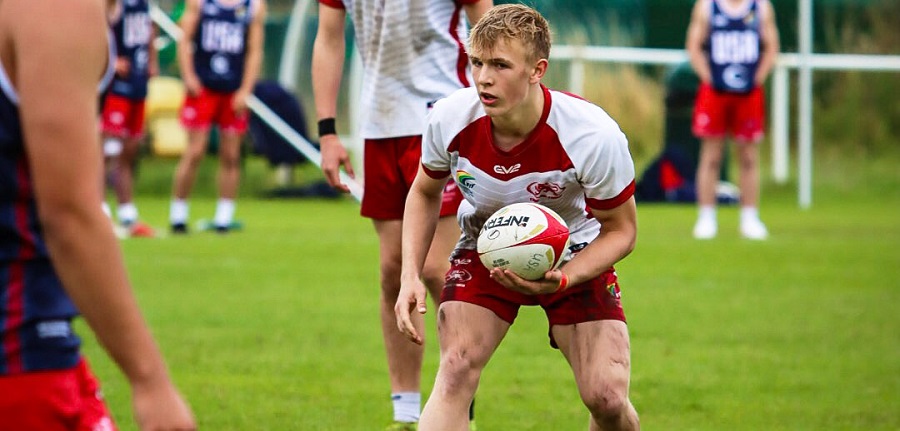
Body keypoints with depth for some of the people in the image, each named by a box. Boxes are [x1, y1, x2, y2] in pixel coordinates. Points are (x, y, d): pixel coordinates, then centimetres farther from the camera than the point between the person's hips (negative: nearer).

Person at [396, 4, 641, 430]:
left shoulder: (593, 135, -31)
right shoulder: (449, 120, -23)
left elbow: (621, 229, -15)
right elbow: (425, 192, 1)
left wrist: (562, 280, -32)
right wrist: (411, 275, -12)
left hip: (574, 256, -1)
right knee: (454, 375, -22)